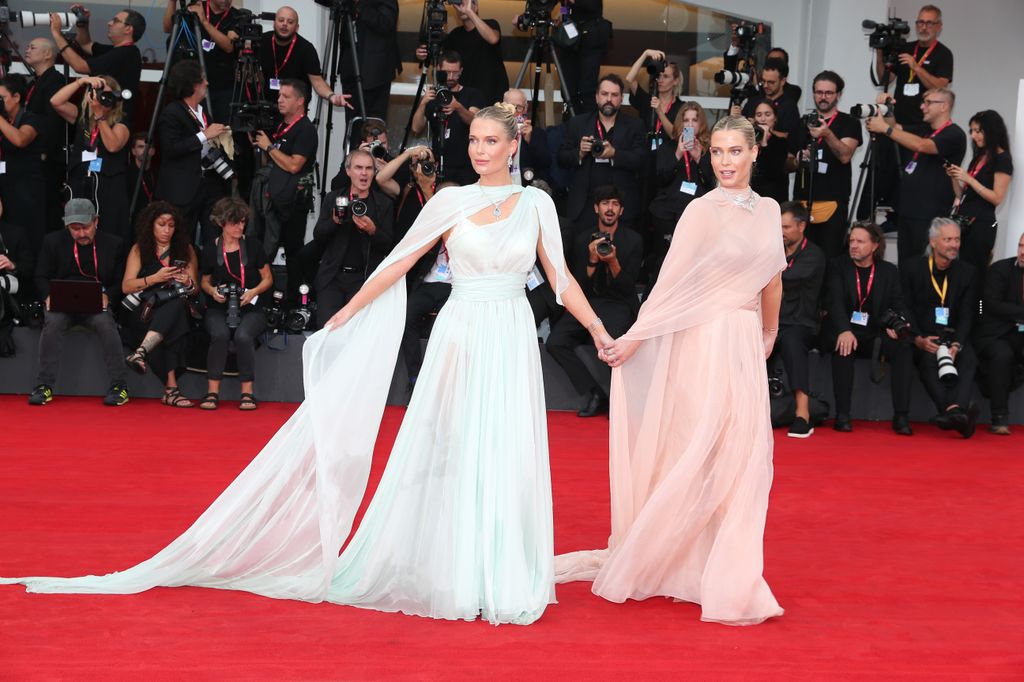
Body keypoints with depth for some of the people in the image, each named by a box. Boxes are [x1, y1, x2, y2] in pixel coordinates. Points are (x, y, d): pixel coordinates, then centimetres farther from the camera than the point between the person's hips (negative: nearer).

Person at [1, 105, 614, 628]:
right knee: (448, 455, 0)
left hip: (512, 345, 1)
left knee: (507, 458, 0)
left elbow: (561, 279, 10)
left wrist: (601, 332, 3)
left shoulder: (536, 203, 6)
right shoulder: (451, 202, 3)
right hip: (460, 340, -1)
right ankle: (447, 574, 10)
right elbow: (396, 264, 7)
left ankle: (502, 577, 9)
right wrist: (342, 318, 7)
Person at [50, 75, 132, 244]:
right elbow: (55, 102, -2)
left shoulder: (120, 122, 1)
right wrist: (81, 81, -7)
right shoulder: (81, 117, 11)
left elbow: (113, 146, -17)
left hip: (109, 189, -3)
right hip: (80, 186, 3)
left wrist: (100, 115, -16)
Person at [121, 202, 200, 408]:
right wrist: (154, 278, -12)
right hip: (143, 312, -1)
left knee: (175, 304, -39)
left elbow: (195, 290, 15)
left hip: (178, 310, 1)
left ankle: (140, 353, -60)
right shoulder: (139, 249, 12)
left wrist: (188, 283, -10)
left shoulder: (185, 249, 16)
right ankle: (171, 387, -53)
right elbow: (126, 287, 3)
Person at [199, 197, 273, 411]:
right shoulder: (211, 250, 5)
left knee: (243, 336, -33)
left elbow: (268, 279, 9)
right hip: (219, 308, 1)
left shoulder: (252, 245, 3)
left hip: (250, 309, -1)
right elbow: (205, 281, 19)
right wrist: (213, 291, -3)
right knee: (220, 334, -33)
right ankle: (212, 391, -27)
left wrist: (253, 292, -10)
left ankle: (247, 392, -24)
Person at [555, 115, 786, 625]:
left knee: (744, 462, 6)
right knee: (700, 461, -5)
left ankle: (731, 581, 14)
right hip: (704, 341, -6)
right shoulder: (702, 211, -8)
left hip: (745, 347, 6)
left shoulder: (768, 211, 9)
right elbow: (672, 284, -8)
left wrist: (768, 337, 23)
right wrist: (631, 339, -11)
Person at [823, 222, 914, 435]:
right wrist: (844, 331, -28)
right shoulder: (837, 266, 6)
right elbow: (835, 301, -9)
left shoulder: (889, 271, 13)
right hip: (845, 331, -2)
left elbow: (898, 306, 5)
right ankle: (842, 415, -34)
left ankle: (901, 416, -30)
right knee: (844, 347, -36)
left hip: (876, 334, 2)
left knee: (902, 347, -27)